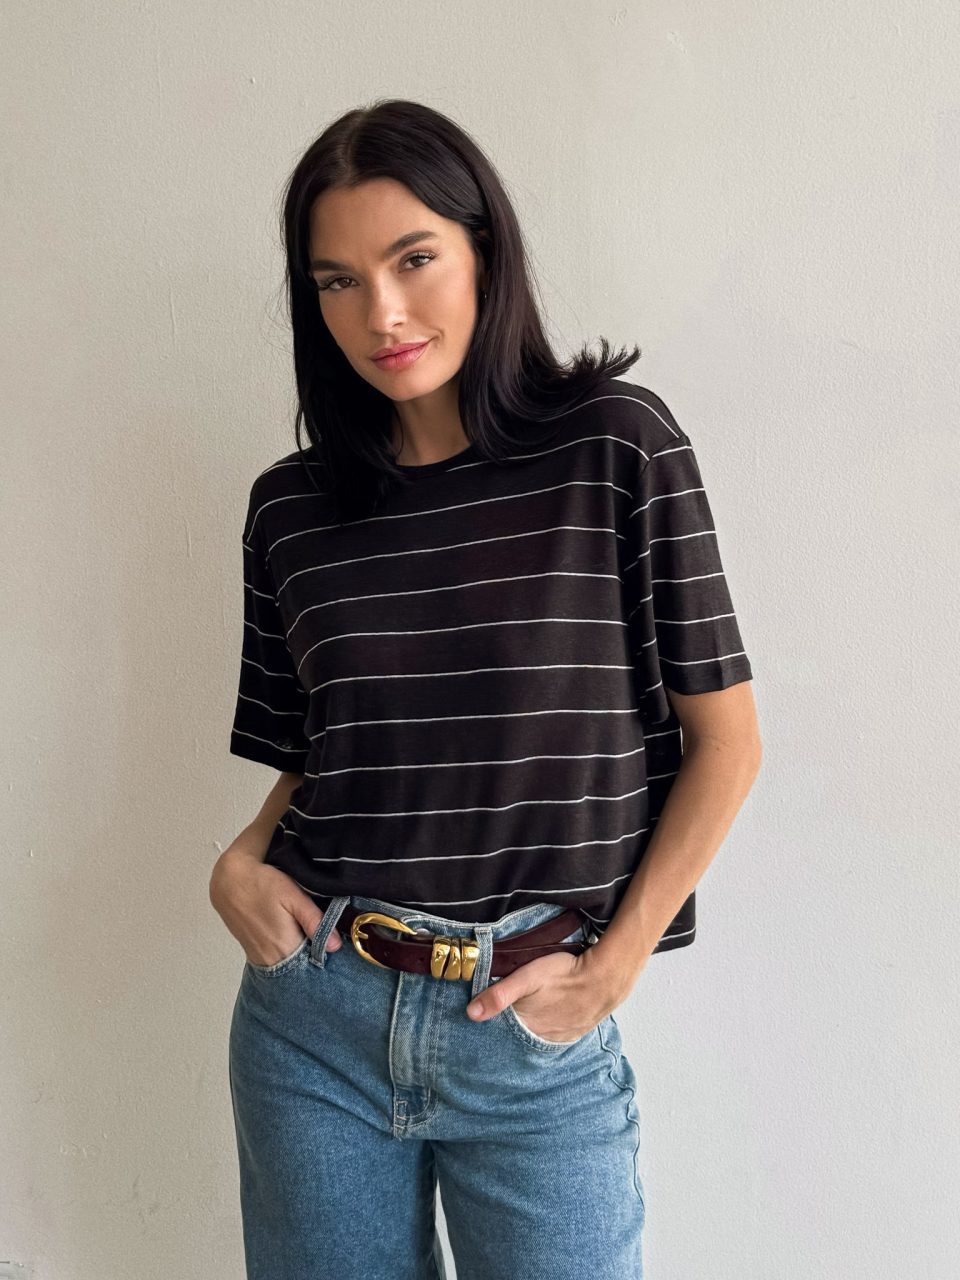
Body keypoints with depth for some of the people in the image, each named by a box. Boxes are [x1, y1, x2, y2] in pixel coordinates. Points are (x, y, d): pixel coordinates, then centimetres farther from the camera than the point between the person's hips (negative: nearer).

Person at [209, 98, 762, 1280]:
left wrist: (615, 964, -7)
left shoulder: (614, 445, -7)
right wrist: (240, 860, -6)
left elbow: (725, 742, -4)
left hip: (536, 1034, -3)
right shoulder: (291, 504, 3)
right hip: (312, 1018, 3)